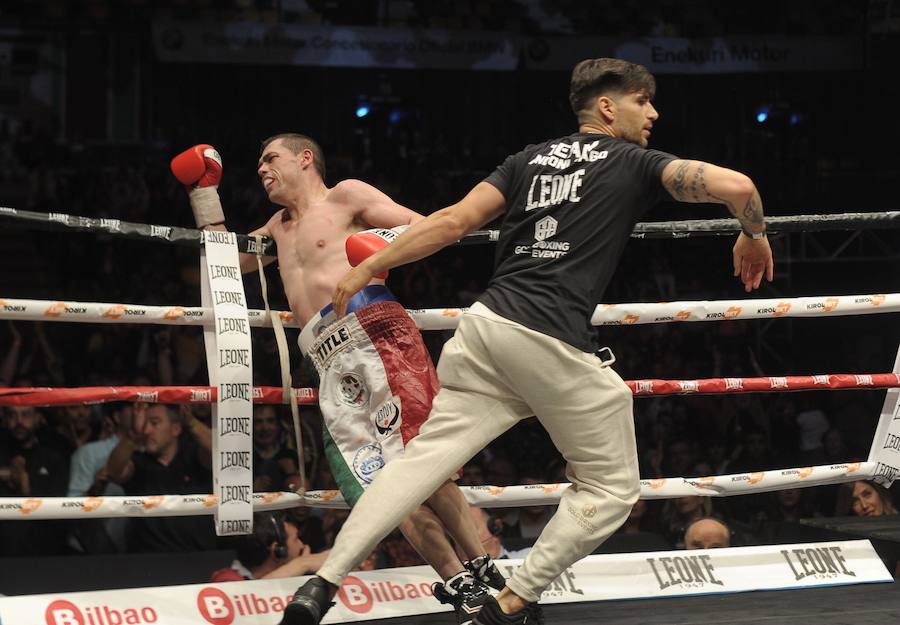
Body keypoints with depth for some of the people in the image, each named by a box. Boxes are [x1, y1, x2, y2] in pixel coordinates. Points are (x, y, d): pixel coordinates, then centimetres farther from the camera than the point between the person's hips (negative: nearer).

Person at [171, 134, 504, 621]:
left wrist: (389, 246, -16)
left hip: (374, 332, -7)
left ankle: (482, 569, -16)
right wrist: (203, 191, 34)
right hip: (332, 366, 7)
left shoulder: (347, 197, 10)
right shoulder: (281, 225, 31)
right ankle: (458, 585, -6)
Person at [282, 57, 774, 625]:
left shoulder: (531, 158, 19)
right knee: (612, 489, 10)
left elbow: (454, 221, 11)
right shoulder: (636, 164, 6)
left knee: (424, 457, 5)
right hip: (556, 343, -6)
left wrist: (369, 267, 16)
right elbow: (735, 185, -7)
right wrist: (754, 237, 14)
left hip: (487, 323, 6)